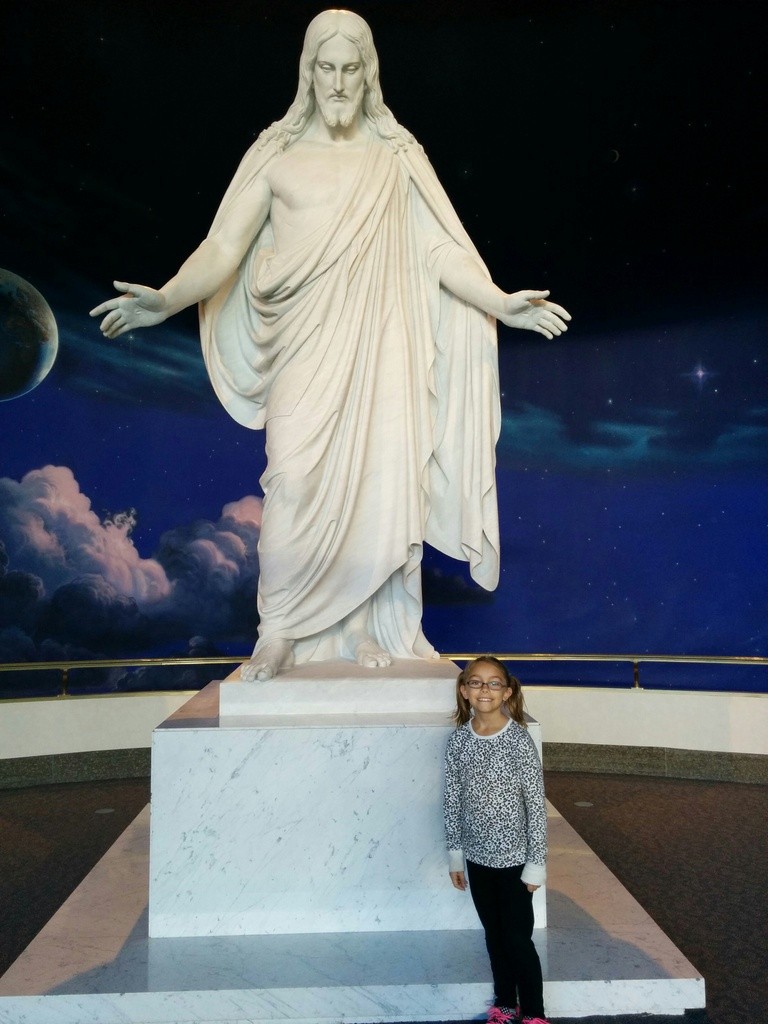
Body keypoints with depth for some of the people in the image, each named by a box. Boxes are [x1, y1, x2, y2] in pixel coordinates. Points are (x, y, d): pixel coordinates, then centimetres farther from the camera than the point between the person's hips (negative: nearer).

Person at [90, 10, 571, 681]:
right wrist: (165, 301, -14)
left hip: (377, 343, 1)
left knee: (376, 476, -3)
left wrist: (499, 302, -7)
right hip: (305, 345, -1)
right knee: (294, 480, -9)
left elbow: (439, 250, 5)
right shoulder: (278, 153, 8)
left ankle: (364, 623, 10)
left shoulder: (397, 155, 11)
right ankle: (281, 631, 3)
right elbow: (224, 246, 1)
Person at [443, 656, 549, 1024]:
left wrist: (536, 863, -11)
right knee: (494, 934, 19)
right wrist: (455, 853, 6)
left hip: (514, 856, -4)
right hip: (477, 855, 4)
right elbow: (452, 800, 3)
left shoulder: (519, 740, -16)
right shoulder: (458, 739, -5)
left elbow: (536, 805, -12)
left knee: (518, 938, 5)